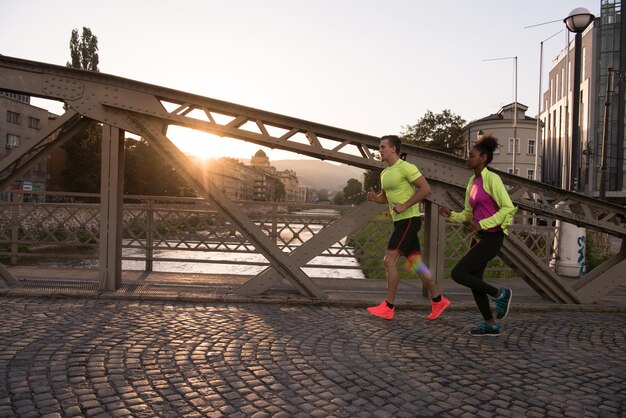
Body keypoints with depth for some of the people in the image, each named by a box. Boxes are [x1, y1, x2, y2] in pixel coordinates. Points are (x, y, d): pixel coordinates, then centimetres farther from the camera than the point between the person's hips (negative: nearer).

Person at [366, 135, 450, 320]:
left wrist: (405, 206, -20)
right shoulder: (385, 173, 15)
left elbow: (425, 188, -17)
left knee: (389, 260, -11)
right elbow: (385, 197, 25)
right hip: (400, 221, 9)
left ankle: (388, 307, -3)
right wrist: (374, 197, 2)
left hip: (409, 220, -9)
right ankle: (438, 300, 21)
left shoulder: (406, 167, -12)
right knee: (415, 262, 11)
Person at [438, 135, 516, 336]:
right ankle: (491, 325, 22)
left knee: (457, 274, -14)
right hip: (479, 237, 9)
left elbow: (509, 208, -19)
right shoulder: (472, 182, 13)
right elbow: (468, 215, 15)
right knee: (474, 281, 9)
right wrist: (450, 215, -4)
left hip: (492, 238, -9)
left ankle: (499, 294, 5)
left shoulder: (492, 178, -14)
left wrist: (482, 224, -22)